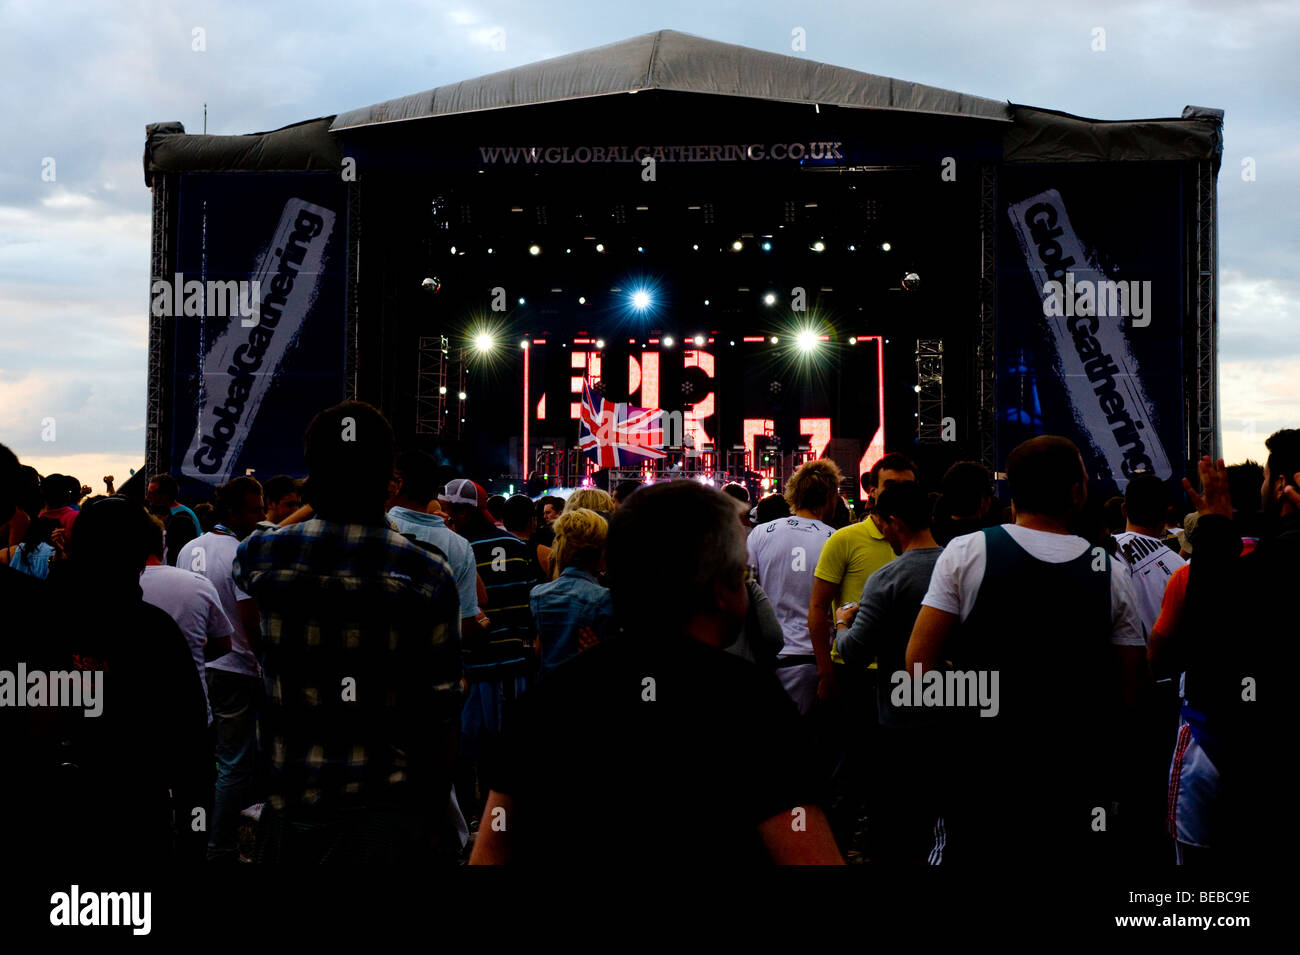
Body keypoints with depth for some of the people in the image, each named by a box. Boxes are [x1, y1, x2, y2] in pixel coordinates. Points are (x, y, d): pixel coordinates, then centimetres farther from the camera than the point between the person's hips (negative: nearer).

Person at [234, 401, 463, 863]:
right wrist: (437, 816, 2)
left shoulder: (263, 554, -7)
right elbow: (440, 714, -9)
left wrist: (312, 504, 24)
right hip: (394, 811, -2)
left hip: (292, 807, 2)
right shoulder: (429, 575, -12)